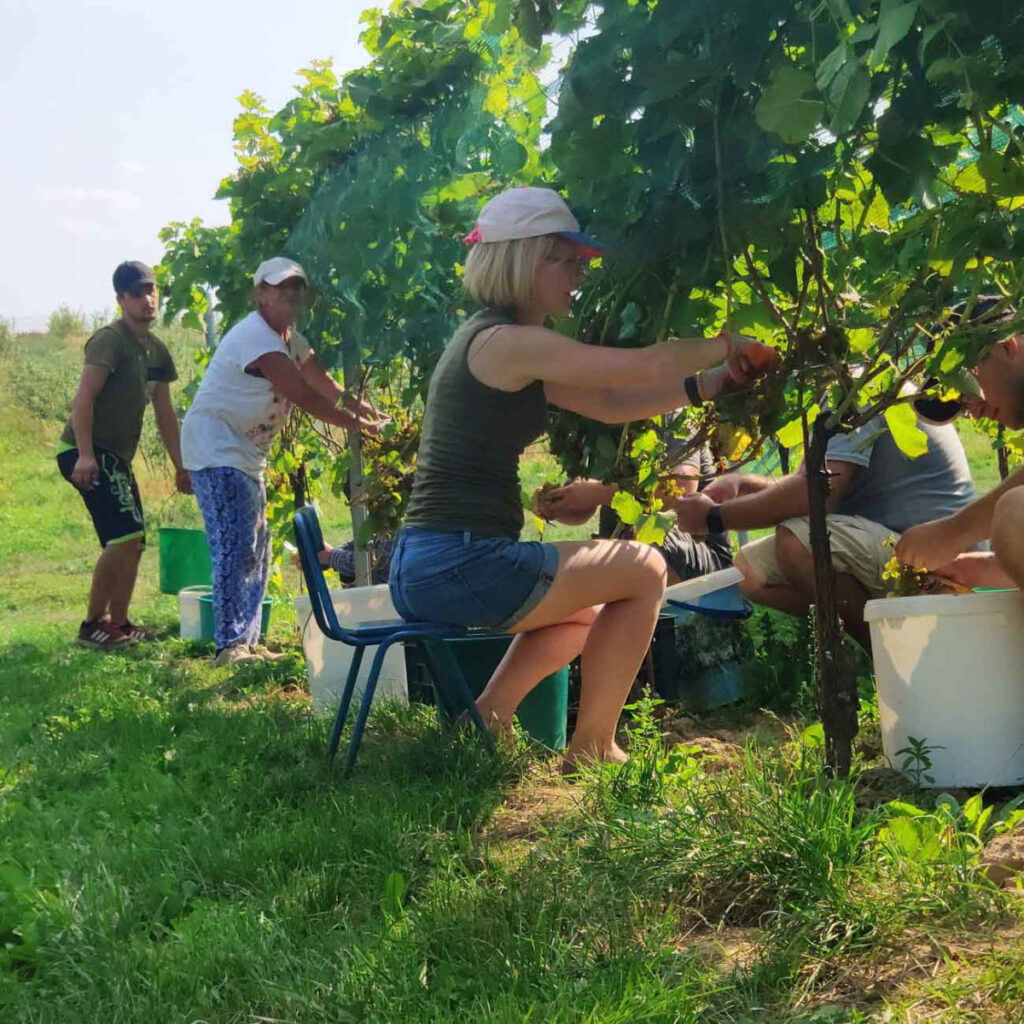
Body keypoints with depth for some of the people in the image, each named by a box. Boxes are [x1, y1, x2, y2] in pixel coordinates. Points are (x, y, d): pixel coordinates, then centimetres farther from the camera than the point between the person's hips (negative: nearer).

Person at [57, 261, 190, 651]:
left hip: (116, 456, 10)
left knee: (130, 542, 14)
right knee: (126, 536, -18)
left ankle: (117, 625, 26)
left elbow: (164, 412, 18)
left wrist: (180, 466, 16)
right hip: (87, 454, -10)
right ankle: (94, 624, -8)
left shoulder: (156, 349, 13)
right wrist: (85, 455, -31)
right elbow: (84, 397, -22)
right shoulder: (110, 340, -13)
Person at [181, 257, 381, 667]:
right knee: (235, 546, -17)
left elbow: (325, 385, 9)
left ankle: (246, 642, 17)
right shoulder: (255, 336, -20)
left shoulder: (291, 339, 13)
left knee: (257, 551, 12)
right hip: (215, 449, -11)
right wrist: (358, 424, -21)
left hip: (247, 454, 11)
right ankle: (228, 645, -17)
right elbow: (303, 396, -24)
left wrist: (365, 410, -7)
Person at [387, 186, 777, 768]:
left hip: (422, 570, 10)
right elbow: (650, 366, -15)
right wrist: (733, 343, 2)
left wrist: (710, 382, 13)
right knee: (644, 570, 3)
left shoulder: (494, 341, 18)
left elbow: (609, 403, 19)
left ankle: (486, 721, 21)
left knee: (587, 610, 33)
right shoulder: (507, 343, -13)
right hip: (459, 566, -10)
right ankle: (594, 749, 8)